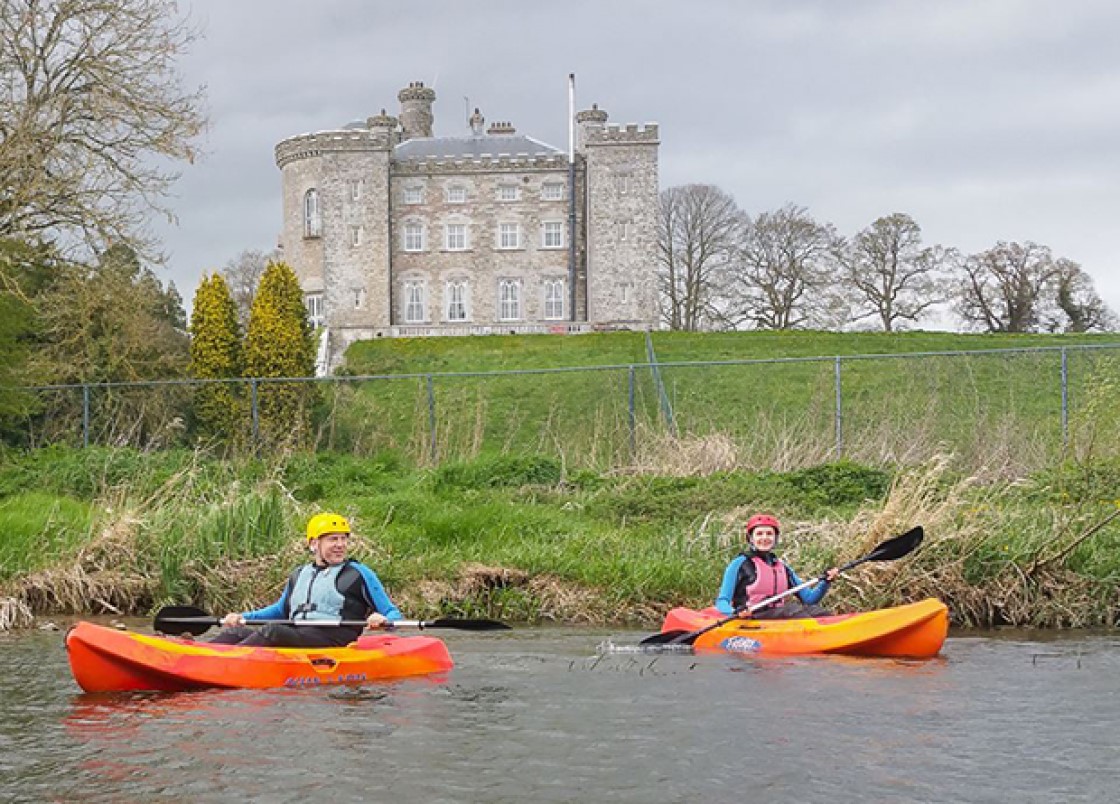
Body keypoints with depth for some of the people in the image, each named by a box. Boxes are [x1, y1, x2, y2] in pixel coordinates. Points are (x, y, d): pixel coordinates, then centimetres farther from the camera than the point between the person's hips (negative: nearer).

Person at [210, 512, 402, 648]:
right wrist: (242, 617, 26)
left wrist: (383, 621, -18)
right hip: (293, 637, 6)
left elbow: (393, 615, 7)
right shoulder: (299, 575, 25)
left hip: (331, 641, -6)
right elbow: (281, 611, 39)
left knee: (273, 630, -33)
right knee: (235, 632, -14)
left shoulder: (359, 574, 8)